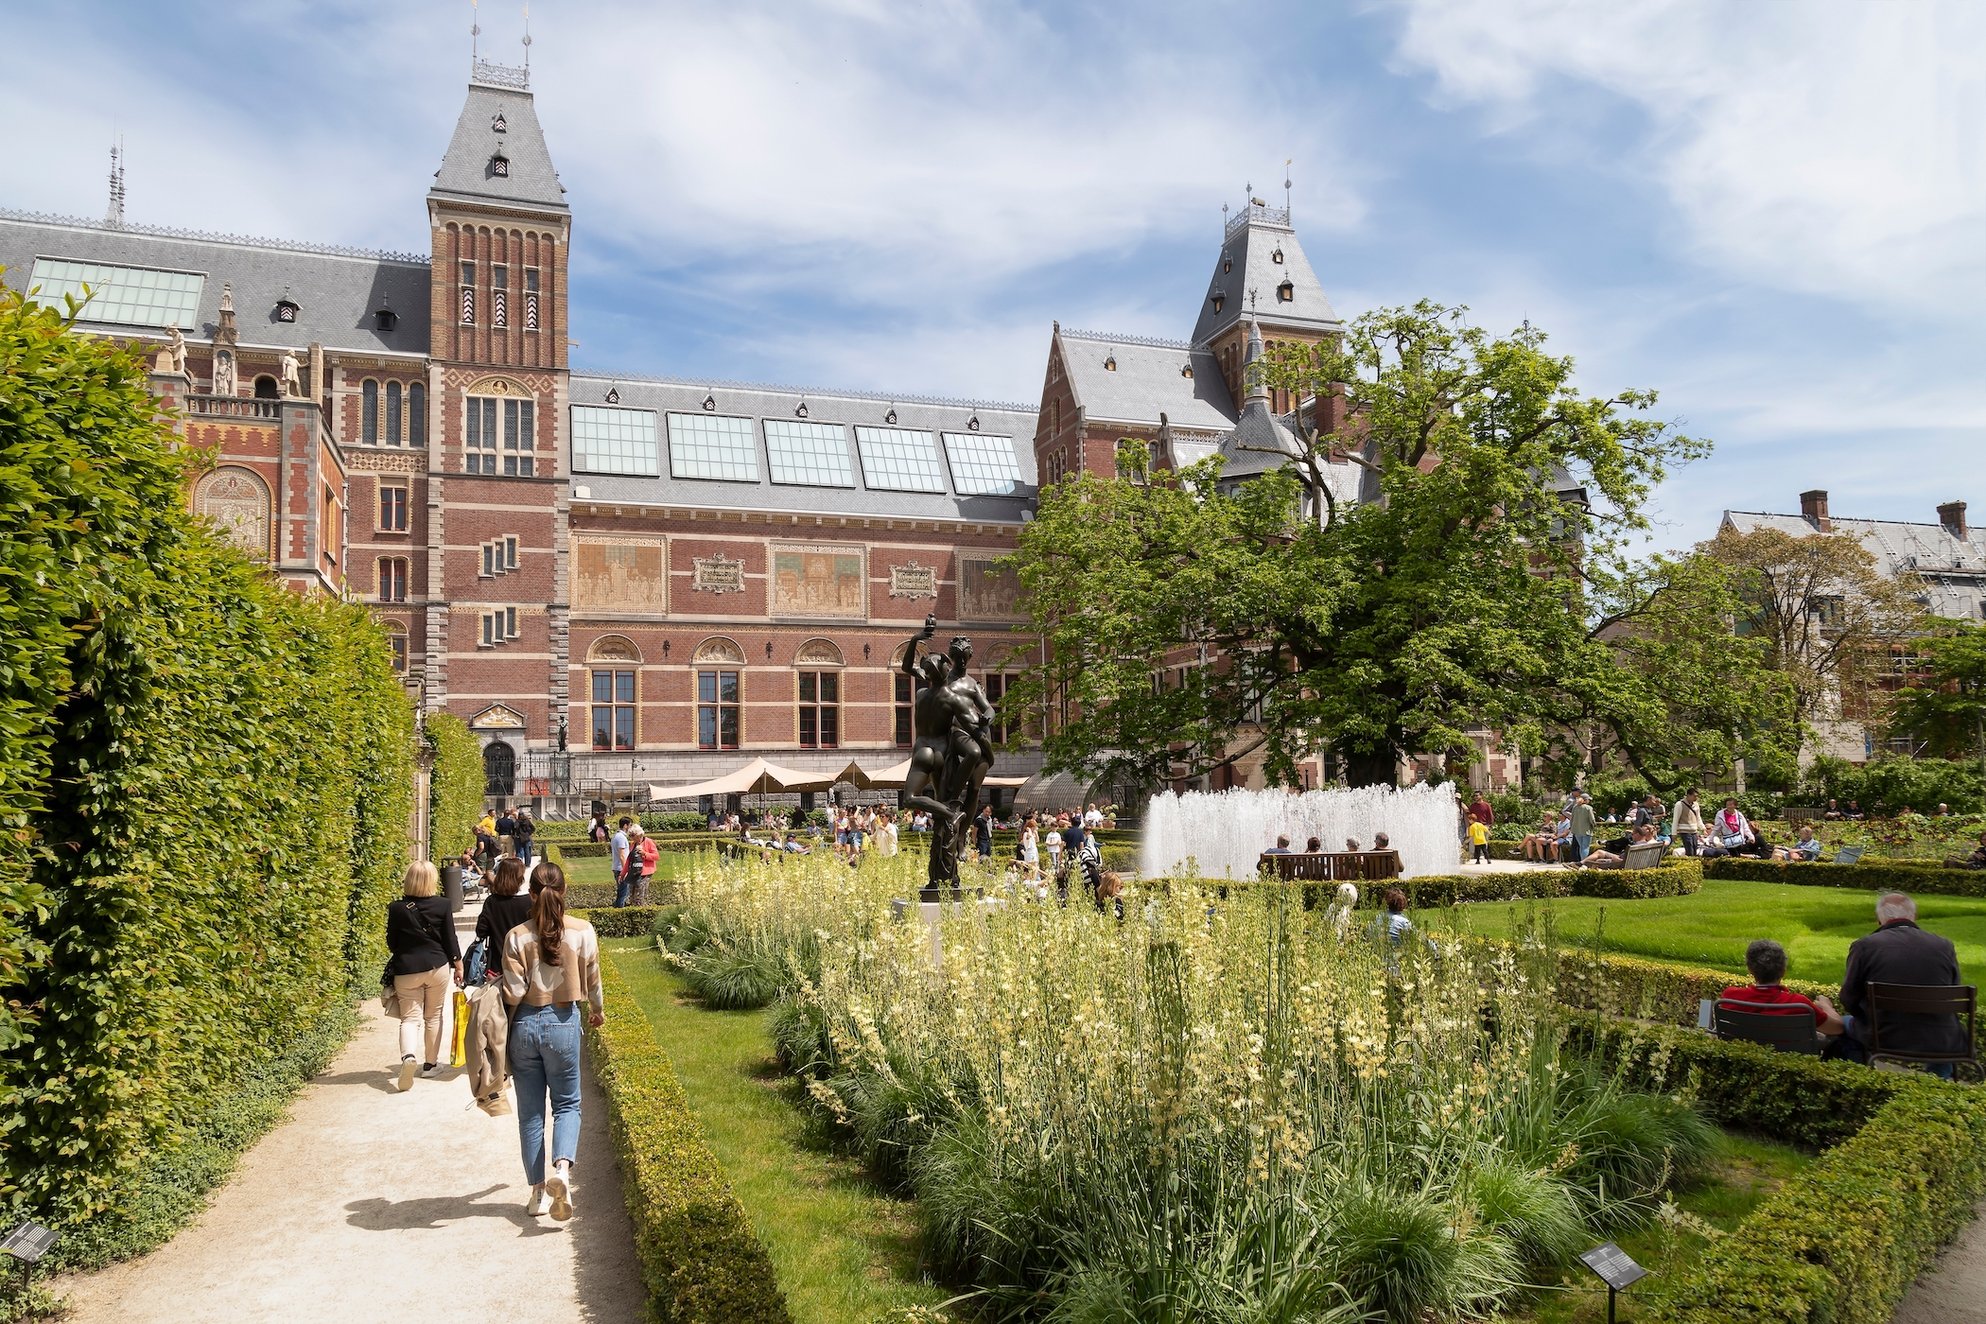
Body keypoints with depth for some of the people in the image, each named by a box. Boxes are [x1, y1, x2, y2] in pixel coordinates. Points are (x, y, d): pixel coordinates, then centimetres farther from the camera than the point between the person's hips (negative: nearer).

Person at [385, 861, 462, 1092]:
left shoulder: (397, 908, -7)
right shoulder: (442, 905, -8)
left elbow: (391, 943, 3)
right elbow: (450, 939, -3)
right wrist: (458, 966, 9)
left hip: (406, 970, 0)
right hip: (437, 967, 0)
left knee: (410, 1017, 4)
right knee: (433, 1016, 15)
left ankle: (408, 1055, -23)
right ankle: (430, 1064, 21)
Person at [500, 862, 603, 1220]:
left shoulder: (517, 936, -9)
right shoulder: (582, 932, -7)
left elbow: (513, 993, -10)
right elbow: (592, 981, 4)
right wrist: (598, 1010, 23)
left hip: (526, 1024, 0)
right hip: (563, 1023, 0)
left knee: (530, 1111, 12)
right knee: (567, 1103, 12)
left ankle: (539, 1190, 17)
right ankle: (562, 1167, -13)